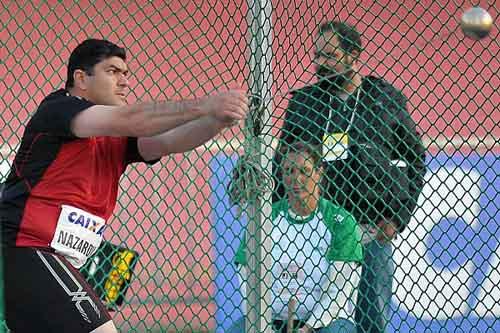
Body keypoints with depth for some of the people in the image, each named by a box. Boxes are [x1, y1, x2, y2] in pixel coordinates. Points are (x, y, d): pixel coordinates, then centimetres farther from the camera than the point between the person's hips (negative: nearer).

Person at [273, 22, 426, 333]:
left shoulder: (386, 99, 4)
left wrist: (398, 218, 0)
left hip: (374, 226, -1)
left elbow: (415, 156, 7)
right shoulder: (302, 102, 10)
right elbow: (282, 164, 15)